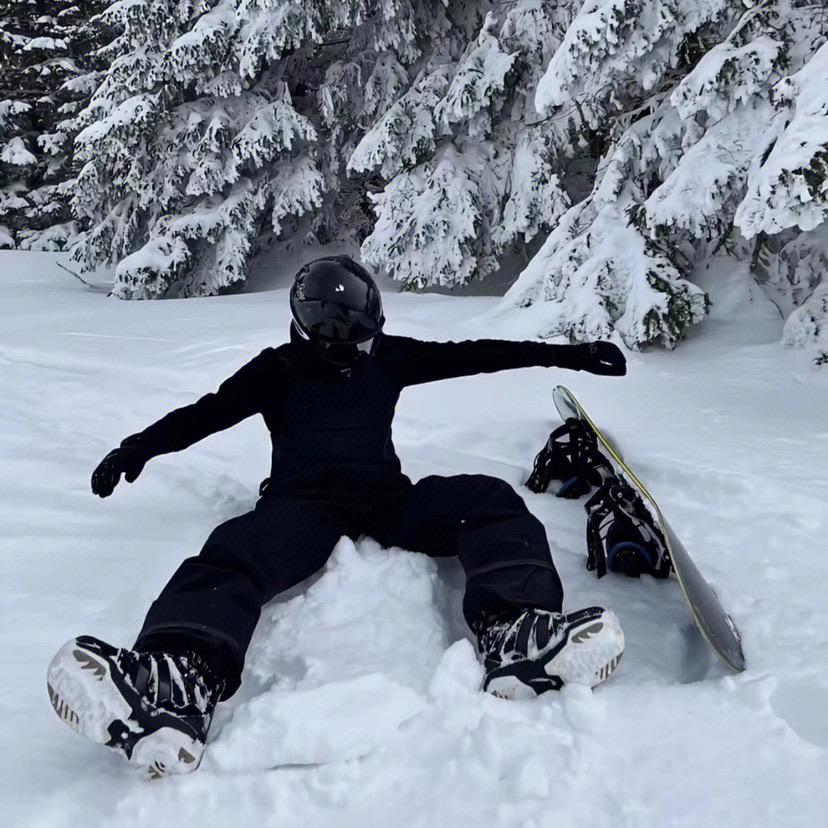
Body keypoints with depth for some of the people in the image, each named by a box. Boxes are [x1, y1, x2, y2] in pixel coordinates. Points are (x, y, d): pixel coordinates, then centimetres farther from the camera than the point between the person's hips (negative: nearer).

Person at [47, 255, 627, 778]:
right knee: (240, 549, -35)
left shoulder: (386, 356, 23)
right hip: (303, 499, -2)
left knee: (488, 499, -22)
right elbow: (212, 410, 7)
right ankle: (178, 682, -63)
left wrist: (566, 355, 16)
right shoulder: (281, 366, 18)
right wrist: (141, 446, -10)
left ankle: (515, 634, -48)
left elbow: (470, 355, 19)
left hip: (386, 497, 3)